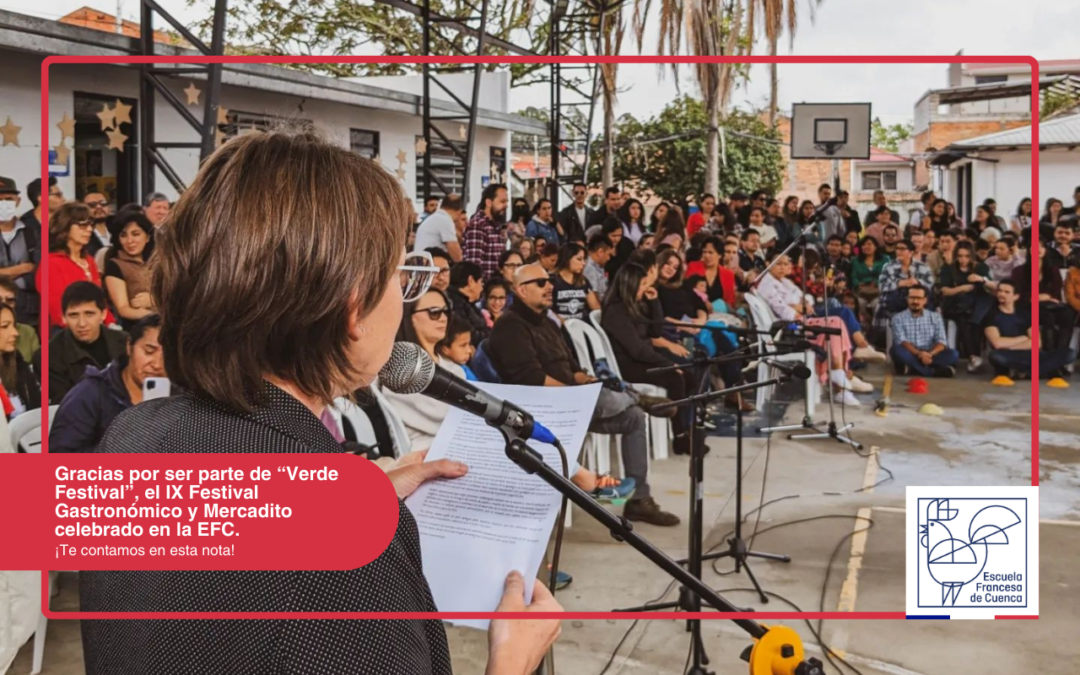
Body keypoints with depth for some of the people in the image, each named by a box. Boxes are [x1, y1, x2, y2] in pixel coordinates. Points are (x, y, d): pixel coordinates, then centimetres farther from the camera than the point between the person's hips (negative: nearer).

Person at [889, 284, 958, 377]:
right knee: (897, 350, -35)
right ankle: (935, 371, -34)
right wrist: (918, 353, -29)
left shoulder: (935, 317, 11)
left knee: (953, 354, -24)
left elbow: (941, 342, 0)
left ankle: (912, 368, -33)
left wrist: (930, 354, -23)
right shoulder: (898, 318, 4)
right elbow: (901, 341, -10)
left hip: (929, 356, 2)